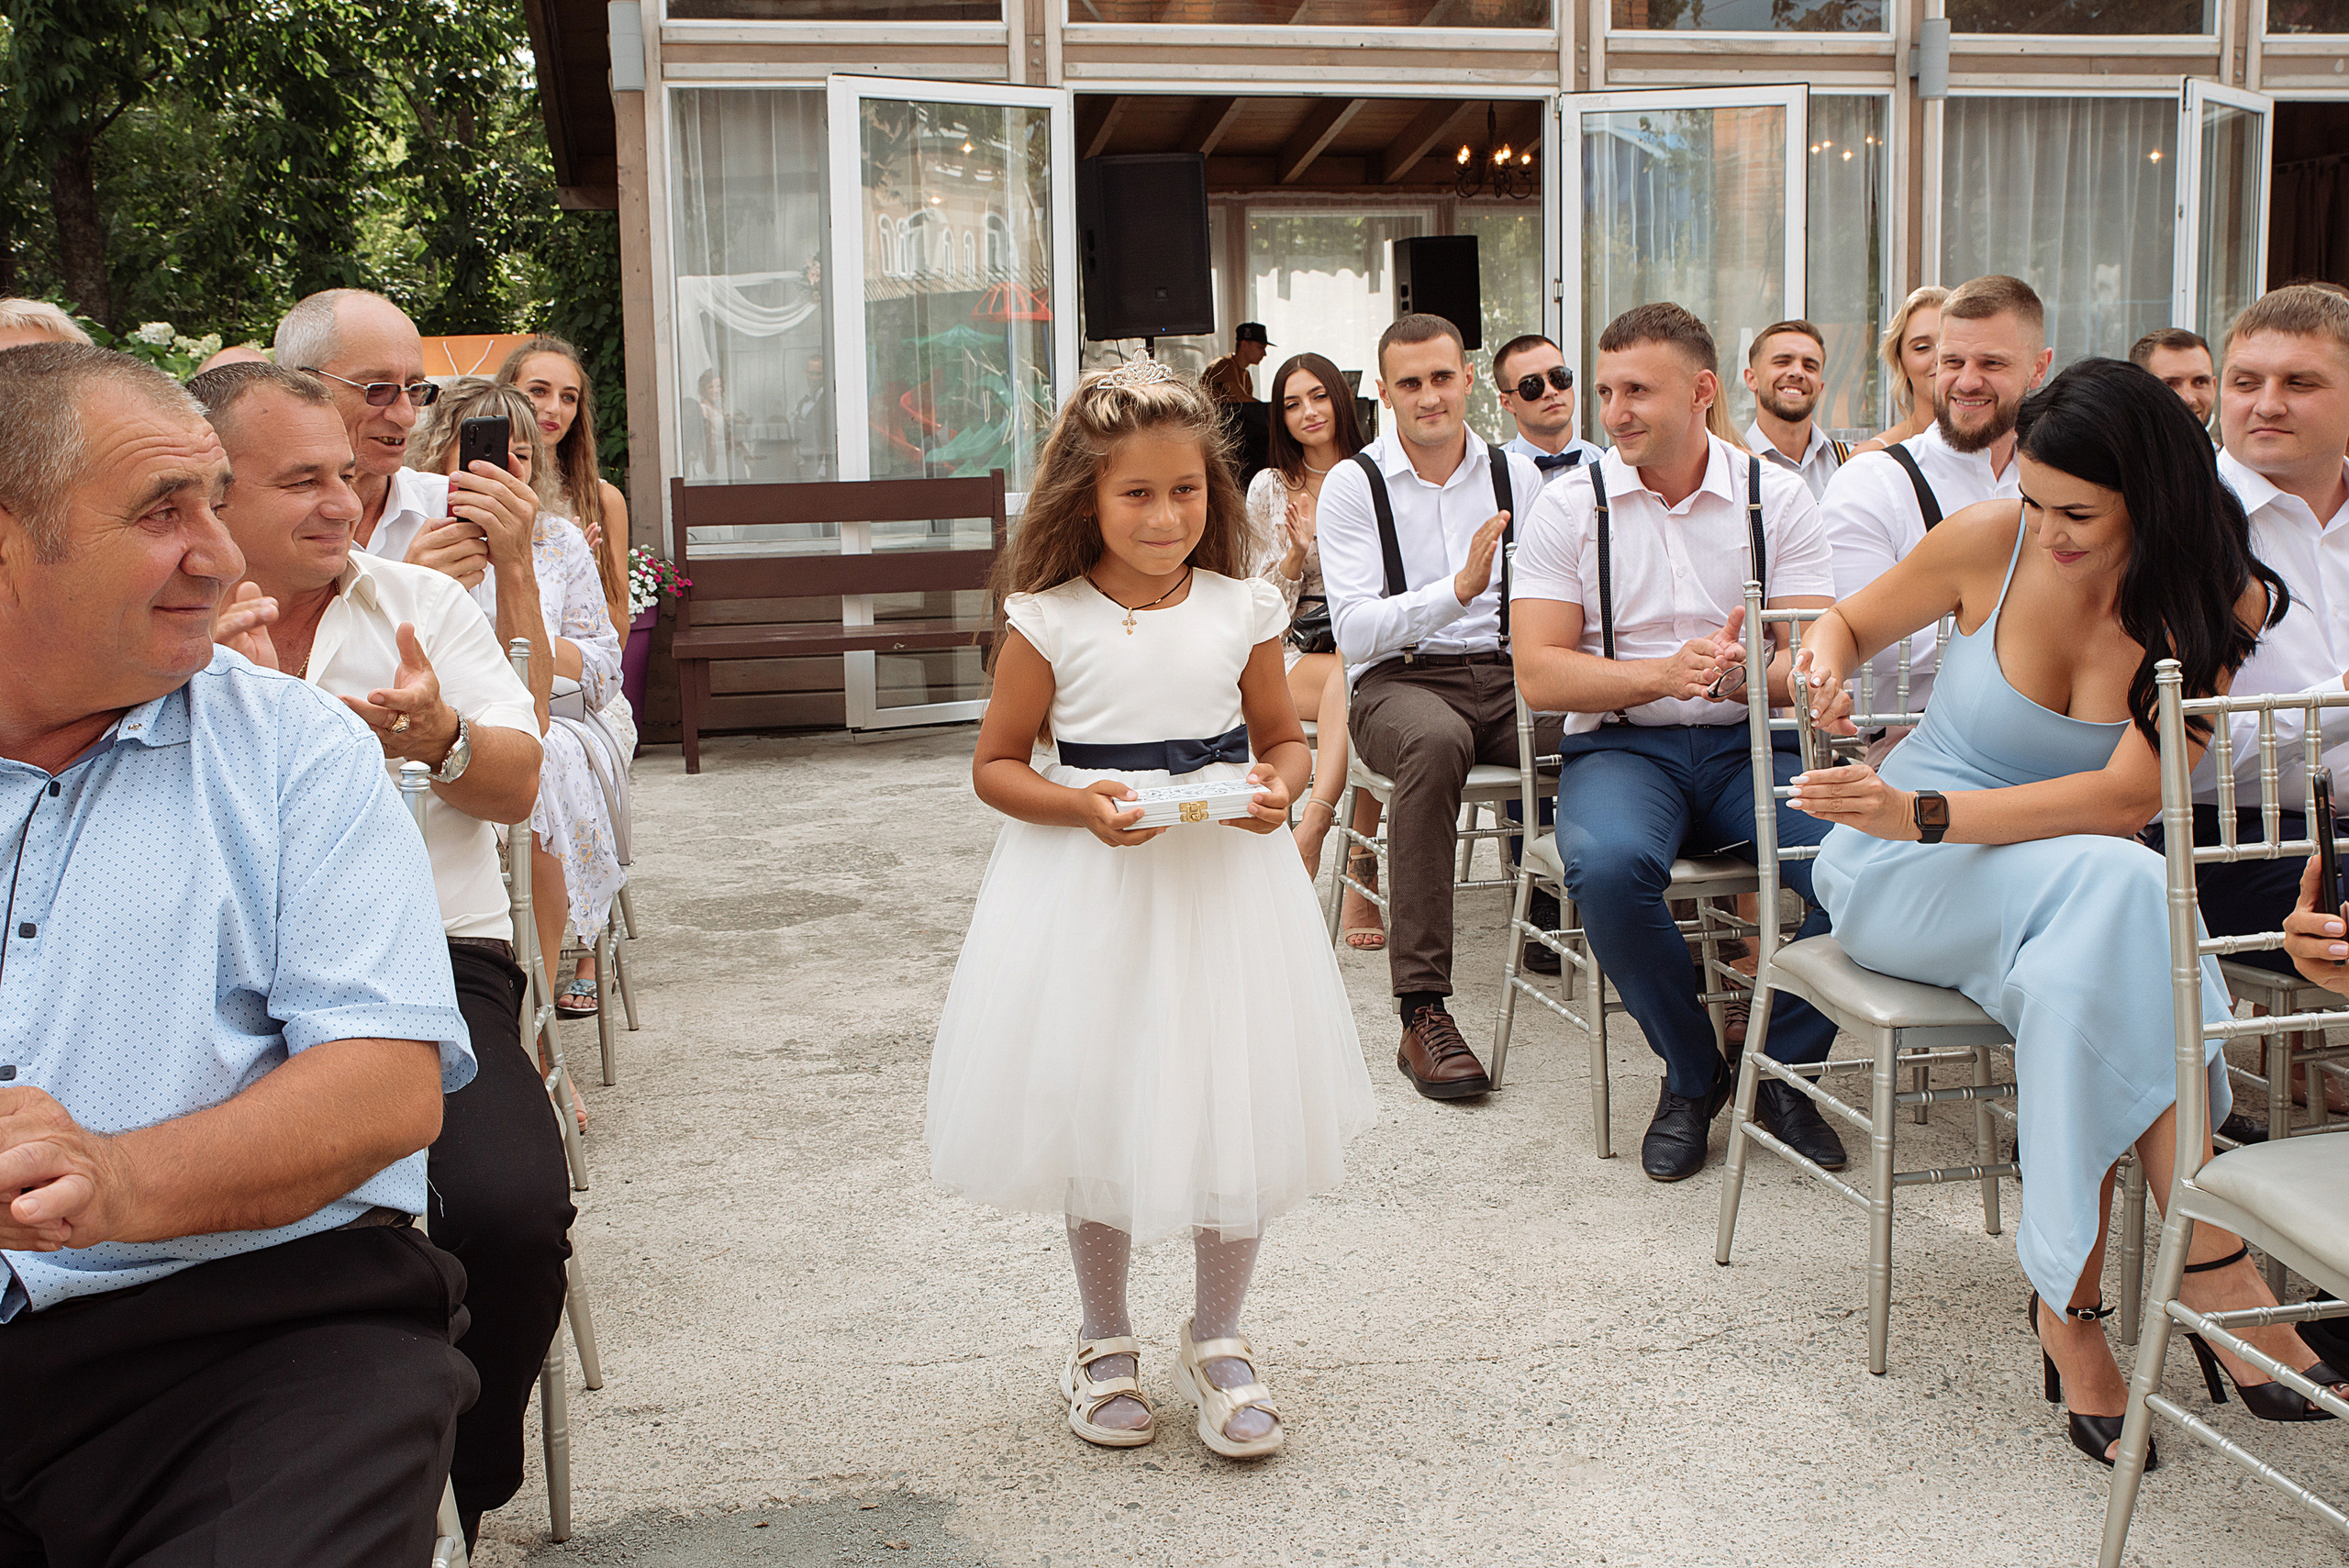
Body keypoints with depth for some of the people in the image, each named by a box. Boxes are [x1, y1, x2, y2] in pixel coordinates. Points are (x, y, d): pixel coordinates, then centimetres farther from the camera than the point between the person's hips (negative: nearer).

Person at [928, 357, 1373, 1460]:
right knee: (1096, 1112, 9)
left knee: (1232, 1112, 7)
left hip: (1224, 877, 2)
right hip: (1090, 893, -2)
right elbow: (996, 765, -1)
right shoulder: (1048, 621, -6)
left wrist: (1278, 787, -12)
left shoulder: (1241, 610, 0)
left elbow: (1284, 736, 10)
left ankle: (1217, 1339, 28)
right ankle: (1103, 1341, 31)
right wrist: (1080, 806, -18)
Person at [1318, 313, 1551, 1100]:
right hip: (1399, 681, -3)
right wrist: (1457, 589, -20)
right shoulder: (1353, 485, 4)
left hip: (1510, 677, 3)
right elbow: (1355, 632, -8)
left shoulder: (1518, 474, 15)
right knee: (1437, 740, -39)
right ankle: (1422, 1014, -37)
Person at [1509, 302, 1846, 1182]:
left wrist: (1743, 671, -25)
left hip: (1749, 744, 1)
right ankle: (1691, 1075, -6)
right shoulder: (1571, 506, 2)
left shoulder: (1777, 497, 5)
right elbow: (1540, 675, -5)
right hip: (1620, 745, -1)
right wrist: (1666, 673, -20)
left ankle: (1782, 1067, 0)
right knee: (1608, 867, -34)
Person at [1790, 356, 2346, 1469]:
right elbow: (1850, 621, 9)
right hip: (1903, 877, -1)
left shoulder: (2215, 601, -8)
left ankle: (2069, 1303, -28)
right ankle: (2217, 1270, -33)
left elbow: (2129, 798, -18)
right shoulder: (1991, 542, -9)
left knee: (2076, 979, -37)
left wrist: (1926, 814, -29)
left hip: (2083, 883, 2)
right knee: (2118, 887, -34)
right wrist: (1826, 660, -16)